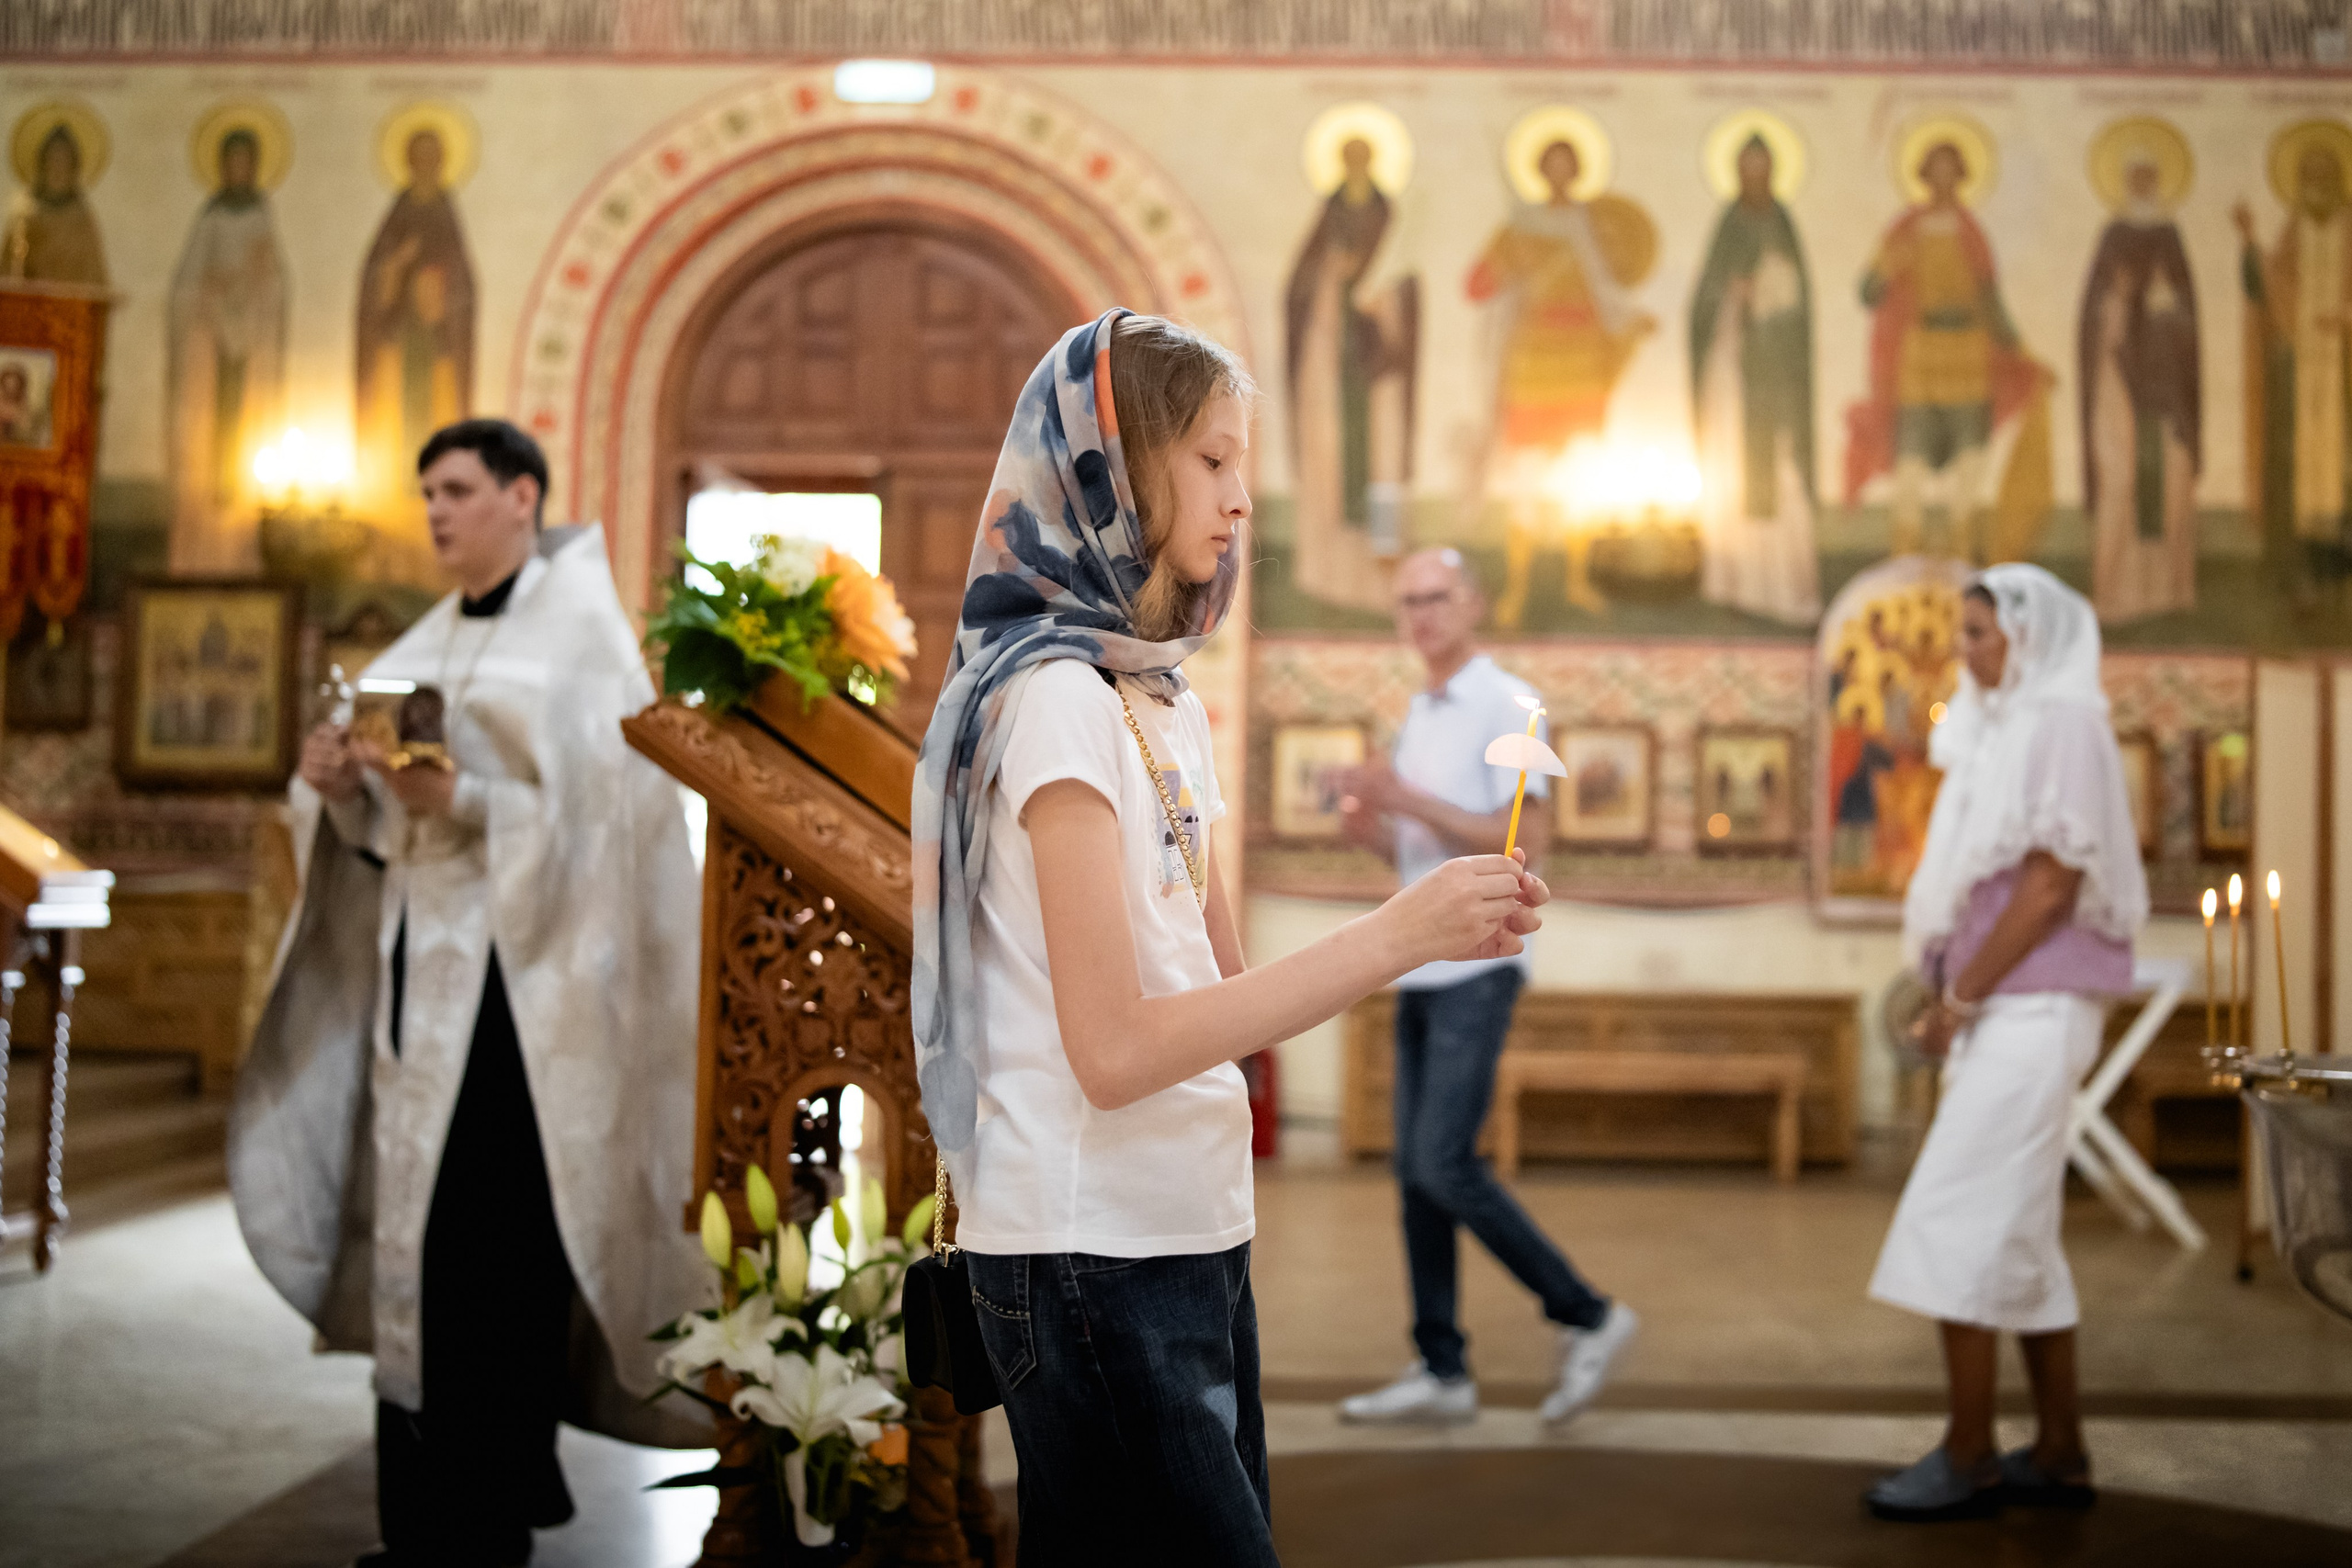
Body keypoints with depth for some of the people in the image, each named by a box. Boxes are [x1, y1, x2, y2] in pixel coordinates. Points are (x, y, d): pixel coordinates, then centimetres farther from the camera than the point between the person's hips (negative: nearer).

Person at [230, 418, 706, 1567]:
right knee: (418, 1231, 8)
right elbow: (382, 827, 16)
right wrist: (341, 786, -4)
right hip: (418, 958, 7)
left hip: (519, 973, -7)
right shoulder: (430, 642, 17)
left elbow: (594, 811, -13)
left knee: (489, 1246, -8)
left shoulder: (578, 629, -4)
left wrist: (463, 803, -23)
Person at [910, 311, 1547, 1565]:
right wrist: (1391, 935, -20)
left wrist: (1438, 935, 0)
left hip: (1190, 1228, 9)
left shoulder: (1165, 700, 12)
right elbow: (1114, 1048, -22)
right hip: (1092, 1257, -9)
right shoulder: (1055, 696, -16)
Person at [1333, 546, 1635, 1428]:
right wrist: (1368, 828, 3)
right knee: (1416, 1173, 6)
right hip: (1418, 967, 8)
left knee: (1446, 1164, -13)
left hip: (1476, 966, -8)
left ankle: (1586, 1317, 2)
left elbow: (1527, 841, -16)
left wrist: (1414, 802, -20)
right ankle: (1441, 1371, 11)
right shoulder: (1417, 714, 19)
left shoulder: (1506, 707, -7)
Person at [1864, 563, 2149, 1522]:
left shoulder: (2063, 724, -10)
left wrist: (1961, 994, -15)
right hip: (2001, 1010, 9)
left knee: (1959, 1221, -9)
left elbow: (2051, 882, -17)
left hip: (2031, 1006, -9)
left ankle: (1969, 1457, -2)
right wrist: (1951, 992, 8)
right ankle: (2059, 1452, 18)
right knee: (2019, 1236, 11)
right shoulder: (2006, 730, 18)